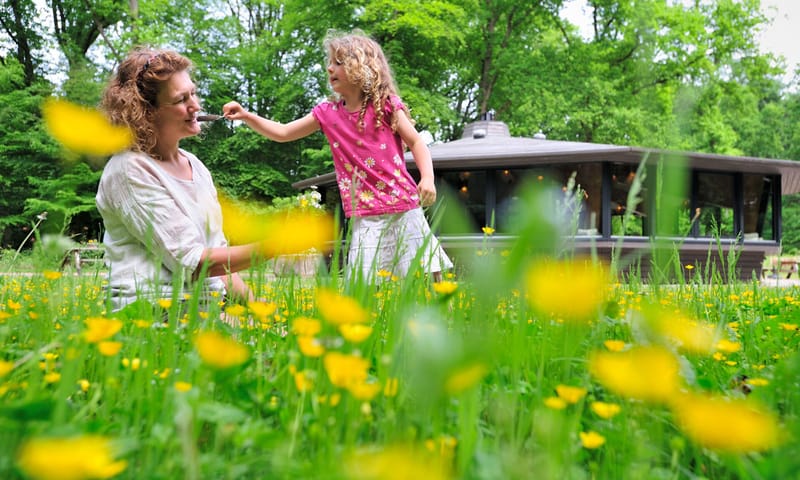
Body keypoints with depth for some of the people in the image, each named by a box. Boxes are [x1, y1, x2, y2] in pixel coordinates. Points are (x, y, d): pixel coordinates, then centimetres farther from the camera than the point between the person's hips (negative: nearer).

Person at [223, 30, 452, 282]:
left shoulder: (385, 104, -2)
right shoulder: (327, 113, 8)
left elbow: (417, 143, -1)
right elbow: (283, 133, 12)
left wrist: (428, 178, -16)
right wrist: (246, 116, 2)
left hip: (403, 210, -3)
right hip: (364, 217, 3)